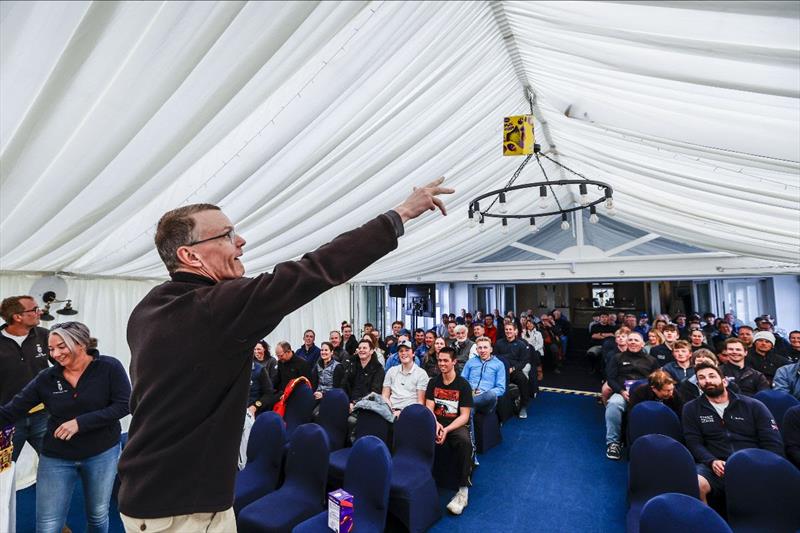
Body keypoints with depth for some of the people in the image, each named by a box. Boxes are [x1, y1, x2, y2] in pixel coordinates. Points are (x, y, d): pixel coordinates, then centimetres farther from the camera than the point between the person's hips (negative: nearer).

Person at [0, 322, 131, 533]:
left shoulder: (109, 367, -15)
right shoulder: (46, 378, -6)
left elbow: (123, 405, -18)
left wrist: (80, 422, -23)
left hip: (102, 453, -2)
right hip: (56, 458, 2)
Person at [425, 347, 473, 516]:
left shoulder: (463, 384, -2)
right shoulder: (433, 382, 9)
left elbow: (464, 416, -6)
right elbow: (429, 408, 3)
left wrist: (446, 430, -20)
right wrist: (436, 424, -18)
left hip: (456, 425, -3)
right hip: (436, 423, 3)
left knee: (465, 442, -35)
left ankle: (463, 490, -20)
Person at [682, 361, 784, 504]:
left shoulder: (754, 406, 11)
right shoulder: (691, 409, 10)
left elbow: (773, 443, 6)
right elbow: (694, 443, 5)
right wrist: (712, 461, -15)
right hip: (716, 467, -1)